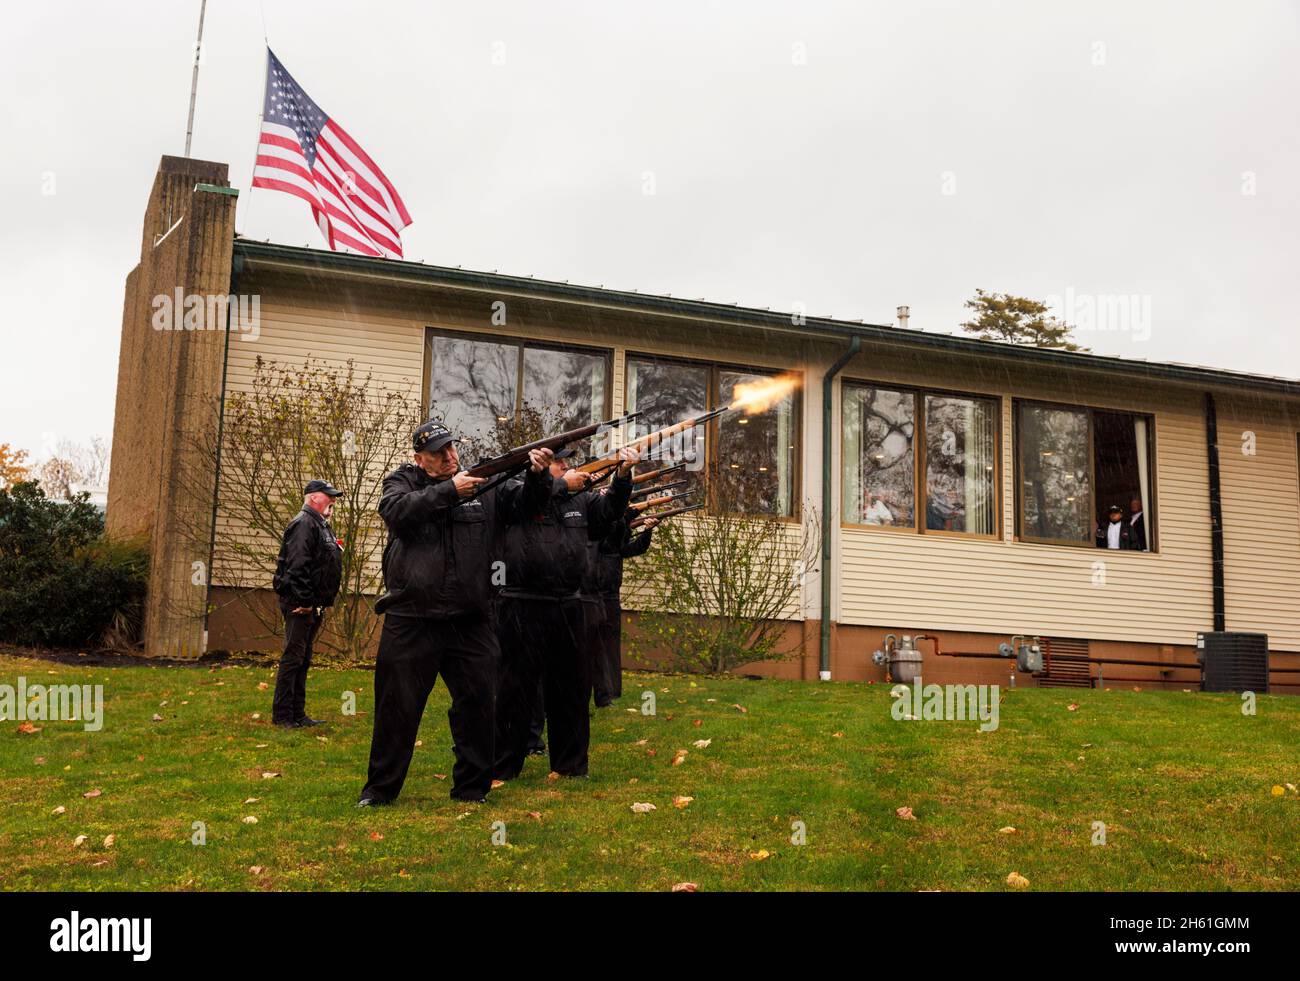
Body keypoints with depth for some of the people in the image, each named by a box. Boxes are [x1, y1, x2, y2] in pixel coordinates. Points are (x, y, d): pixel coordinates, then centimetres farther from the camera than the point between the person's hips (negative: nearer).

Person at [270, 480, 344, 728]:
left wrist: (324, 602, 19)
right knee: (293, 657, -6)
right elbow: (297, 565, -23)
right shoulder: (304, 523, -13)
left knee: (303, 659, 13)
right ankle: (282, 715, -1)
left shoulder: (321, 526, 20)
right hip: (299, 605, -10)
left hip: (313, 606, 10)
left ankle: (298, 714, 20)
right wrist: (303, 600, -25)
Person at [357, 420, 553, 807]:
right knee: (397, 706, 6)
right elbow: (397, 512, -14)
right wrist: (449, 491, -19)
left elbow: (525, 503, 1)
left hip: (470, 621, 2)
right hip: (411, 620, -1)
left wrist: (538, 475, -20)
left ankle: (472, 787, 18)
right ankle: (380, 788, 20)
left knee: (478, 703, 4)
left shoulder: (485, 483, 9)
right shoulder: (402, 481, 6)